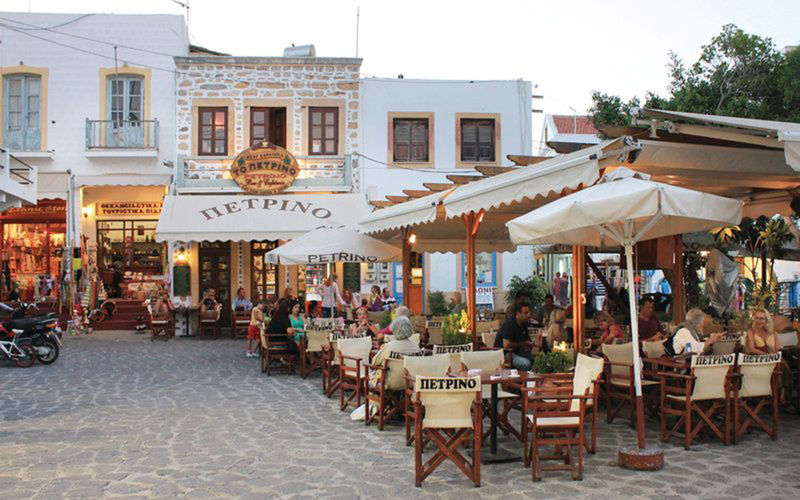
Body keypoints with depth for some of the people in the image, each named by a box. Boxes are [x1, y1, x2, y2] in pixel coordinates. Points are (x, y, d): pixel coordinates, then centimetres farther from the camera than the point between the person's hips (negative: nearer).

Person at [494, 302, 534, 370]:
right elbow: (506, 345, -27)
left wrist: (527, 345, -4)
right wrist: (523, 344, -13)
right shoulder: (509, 323, -20)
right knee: (526, 363, -30)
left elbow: (527, 339, 21)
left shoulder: (524, 323, 5)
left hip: (516, 352, 8)